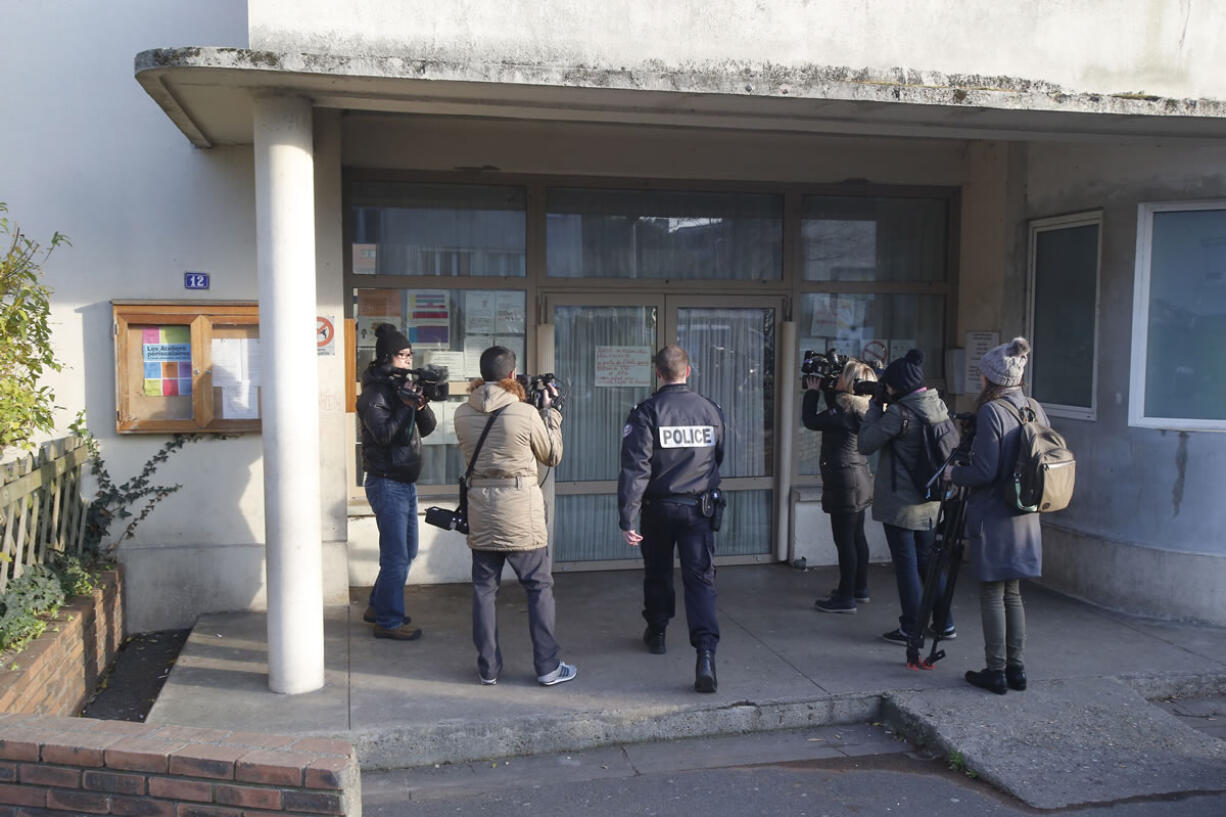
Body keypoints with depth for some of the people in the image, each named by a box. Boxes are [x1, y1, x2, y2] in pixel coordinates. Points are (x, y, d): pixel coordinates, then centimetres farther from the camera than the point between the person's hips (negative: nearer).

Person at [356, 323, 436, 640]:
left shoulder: (404, 386, 11)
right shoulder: (374, 394, -12)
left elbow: (427, 428, 6)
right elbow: (383, 433, -23)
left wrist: (421, 405, -13)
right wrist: (407, 406, -20)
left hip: (407, 483, 9)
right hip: (387, 483, -9)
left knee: (407, 552, 17)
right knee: (396, 557, -4)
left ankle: (377, 607, 31)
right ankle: (388, 622, 7)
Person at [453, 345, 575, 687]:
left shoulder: (463, 415, -1)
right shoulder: (526, 414, -13)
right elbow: (552, 455, 1)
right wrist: (550, 410, 10)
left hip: (481, 511, 4)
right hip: (521, 511, -4)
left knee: (484, 588, 12)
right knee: (539, 586, 8)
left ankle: (488, 668, 18)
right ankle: (548, 667, 12)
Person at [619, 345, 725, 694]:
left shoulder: (646, 412, -10)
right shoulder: (710, 410, 1)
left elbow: (634, 468, -16)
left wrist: (627, 518, -15)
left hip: (660, 507, -1)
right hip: (699, 507, 1)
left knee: (657, 573, 19)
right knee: (700, 578, -2)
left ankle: (656, 632, 38)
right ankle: (705, 653, -16)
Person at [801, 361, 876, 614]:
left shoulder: (847, 409, -18)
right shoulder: (861, 407, 10)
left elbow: (811, 420, -14)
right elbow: (833, 411, 24)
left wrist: (812, 391, -2)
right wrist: (823, 389, 13)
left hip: (845, 482, -10)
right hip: (859, 479, 10)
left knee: (844, 539, -6)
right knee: (856, 536, 18)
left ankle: (846, 598, -2)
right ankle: (860, 589, 29)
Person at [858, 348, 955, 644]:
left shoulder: (898, 412, -20)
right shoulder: (939, 406, 3)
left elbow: (866, 443, -13)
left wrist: (875, 405, -5)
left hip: (900, 502, -7)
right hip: (930, 499, 7)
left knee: (906, 564, 3)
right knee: (928, 560, 18)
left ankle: (912, 628, 10)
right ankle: (944, 623, 25)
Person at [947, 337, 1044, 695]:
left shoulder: (990, 412, -15)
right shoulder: (1036, 410, 7)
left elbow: (985, 471, -19)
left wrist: (953, 473, -2)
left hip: (993, 518, -7)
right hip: (1026, 517, 7)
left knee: (992, 593, 2)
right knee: (1012, 592, 16)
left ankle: (996, 671, 8)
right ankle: (1016, 667, 20)